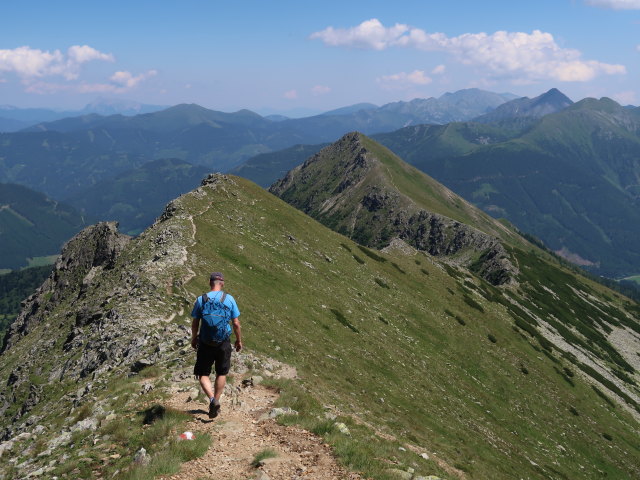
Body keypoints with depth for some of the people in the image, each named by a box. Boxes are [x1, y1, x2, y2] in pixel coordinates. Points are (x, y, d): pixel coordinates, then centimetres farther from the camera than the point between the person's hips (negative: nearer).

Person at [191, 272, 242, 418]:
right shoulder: (229, 299, -4)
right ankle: (216, 402, 22)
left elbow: (195, 323, 2)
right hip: (224, 343, 1)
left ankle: (212, 399, -13)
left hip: (205, 343, -1)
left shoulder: (201, 300, -4)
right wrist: (239, 340, 14)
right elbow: (236, 323, 0)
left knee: (203, 374, 8)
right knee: (221, 373, 18)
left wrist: (194, 339, 19)